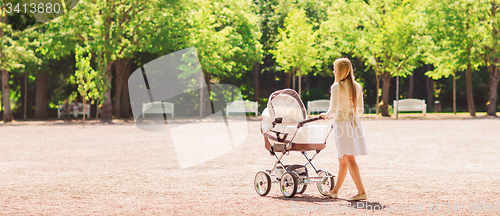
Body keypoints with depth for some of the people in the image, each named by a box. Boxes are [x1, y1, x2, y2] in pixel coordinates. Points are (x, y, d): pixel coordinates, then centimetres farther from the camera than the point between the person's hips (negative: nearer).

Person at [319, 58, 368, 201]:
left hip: (341, 123, -7)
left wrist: (326, 115, 9)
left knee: (349, 159, -9)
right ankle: (335, 191, 26)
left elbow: (333, 109, -12)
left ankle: (361, 192, -16)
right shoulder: (357, 87, 11)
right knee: (342, 160, 16)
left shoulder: (337, 87, -8)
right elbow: (360, 110, 13)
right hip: (354, 123, 7)